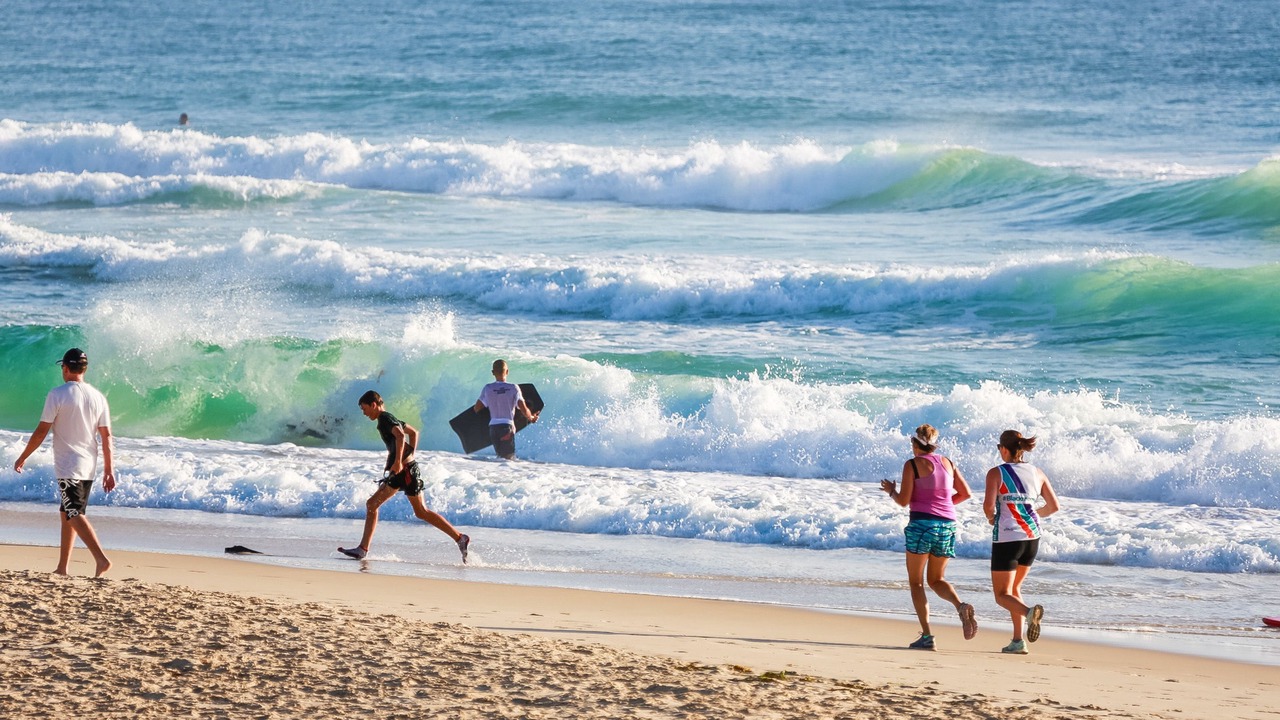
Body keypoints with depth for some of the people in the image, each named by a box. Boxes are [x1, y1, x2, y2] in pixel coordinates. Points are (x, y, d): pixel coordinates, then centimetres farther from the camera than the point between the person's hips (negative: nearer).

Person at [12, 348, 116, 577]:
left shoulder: (57, 395, -10)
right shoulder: (98, 397, 5)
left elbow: (41, 431, -10)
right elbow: (106, 436, 5)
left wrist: (23, 457, 2)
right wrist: (109, 470, 10)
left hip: (67, 466, -6)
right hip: (89, 467, 6)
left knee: (75, 515, -9)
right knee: (67, 513, 16)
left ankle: (101, 559, -26)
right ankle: (62, 568, 18)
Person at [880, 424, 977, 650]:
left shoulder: (912, 465, -3)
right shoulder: (947, 463, 12)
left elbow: (904, 501, -7)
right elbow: (965, 493, 13)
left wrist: (891, 490, 13)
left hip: (922, 523, -5)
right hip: (947, 524, 5)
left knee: (915, 581, 5)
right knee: (936, 579, 17)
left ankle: (926, 635, -6)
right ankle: (961, 606, -14)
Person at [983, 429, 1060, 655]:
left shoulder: (996, 473, -7)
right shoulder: (1037, 473, 7)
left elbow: (988, 505, -18)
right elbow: (1053, 506, 8)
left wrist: (991, 518, 4)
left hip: (1007, 538, -5)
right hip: (1032, 537, 5)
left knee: (1002, 595, 3)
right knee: (1014, 588, 22)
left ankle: (1029, 611, -29)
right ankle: (1018, 641, 12)